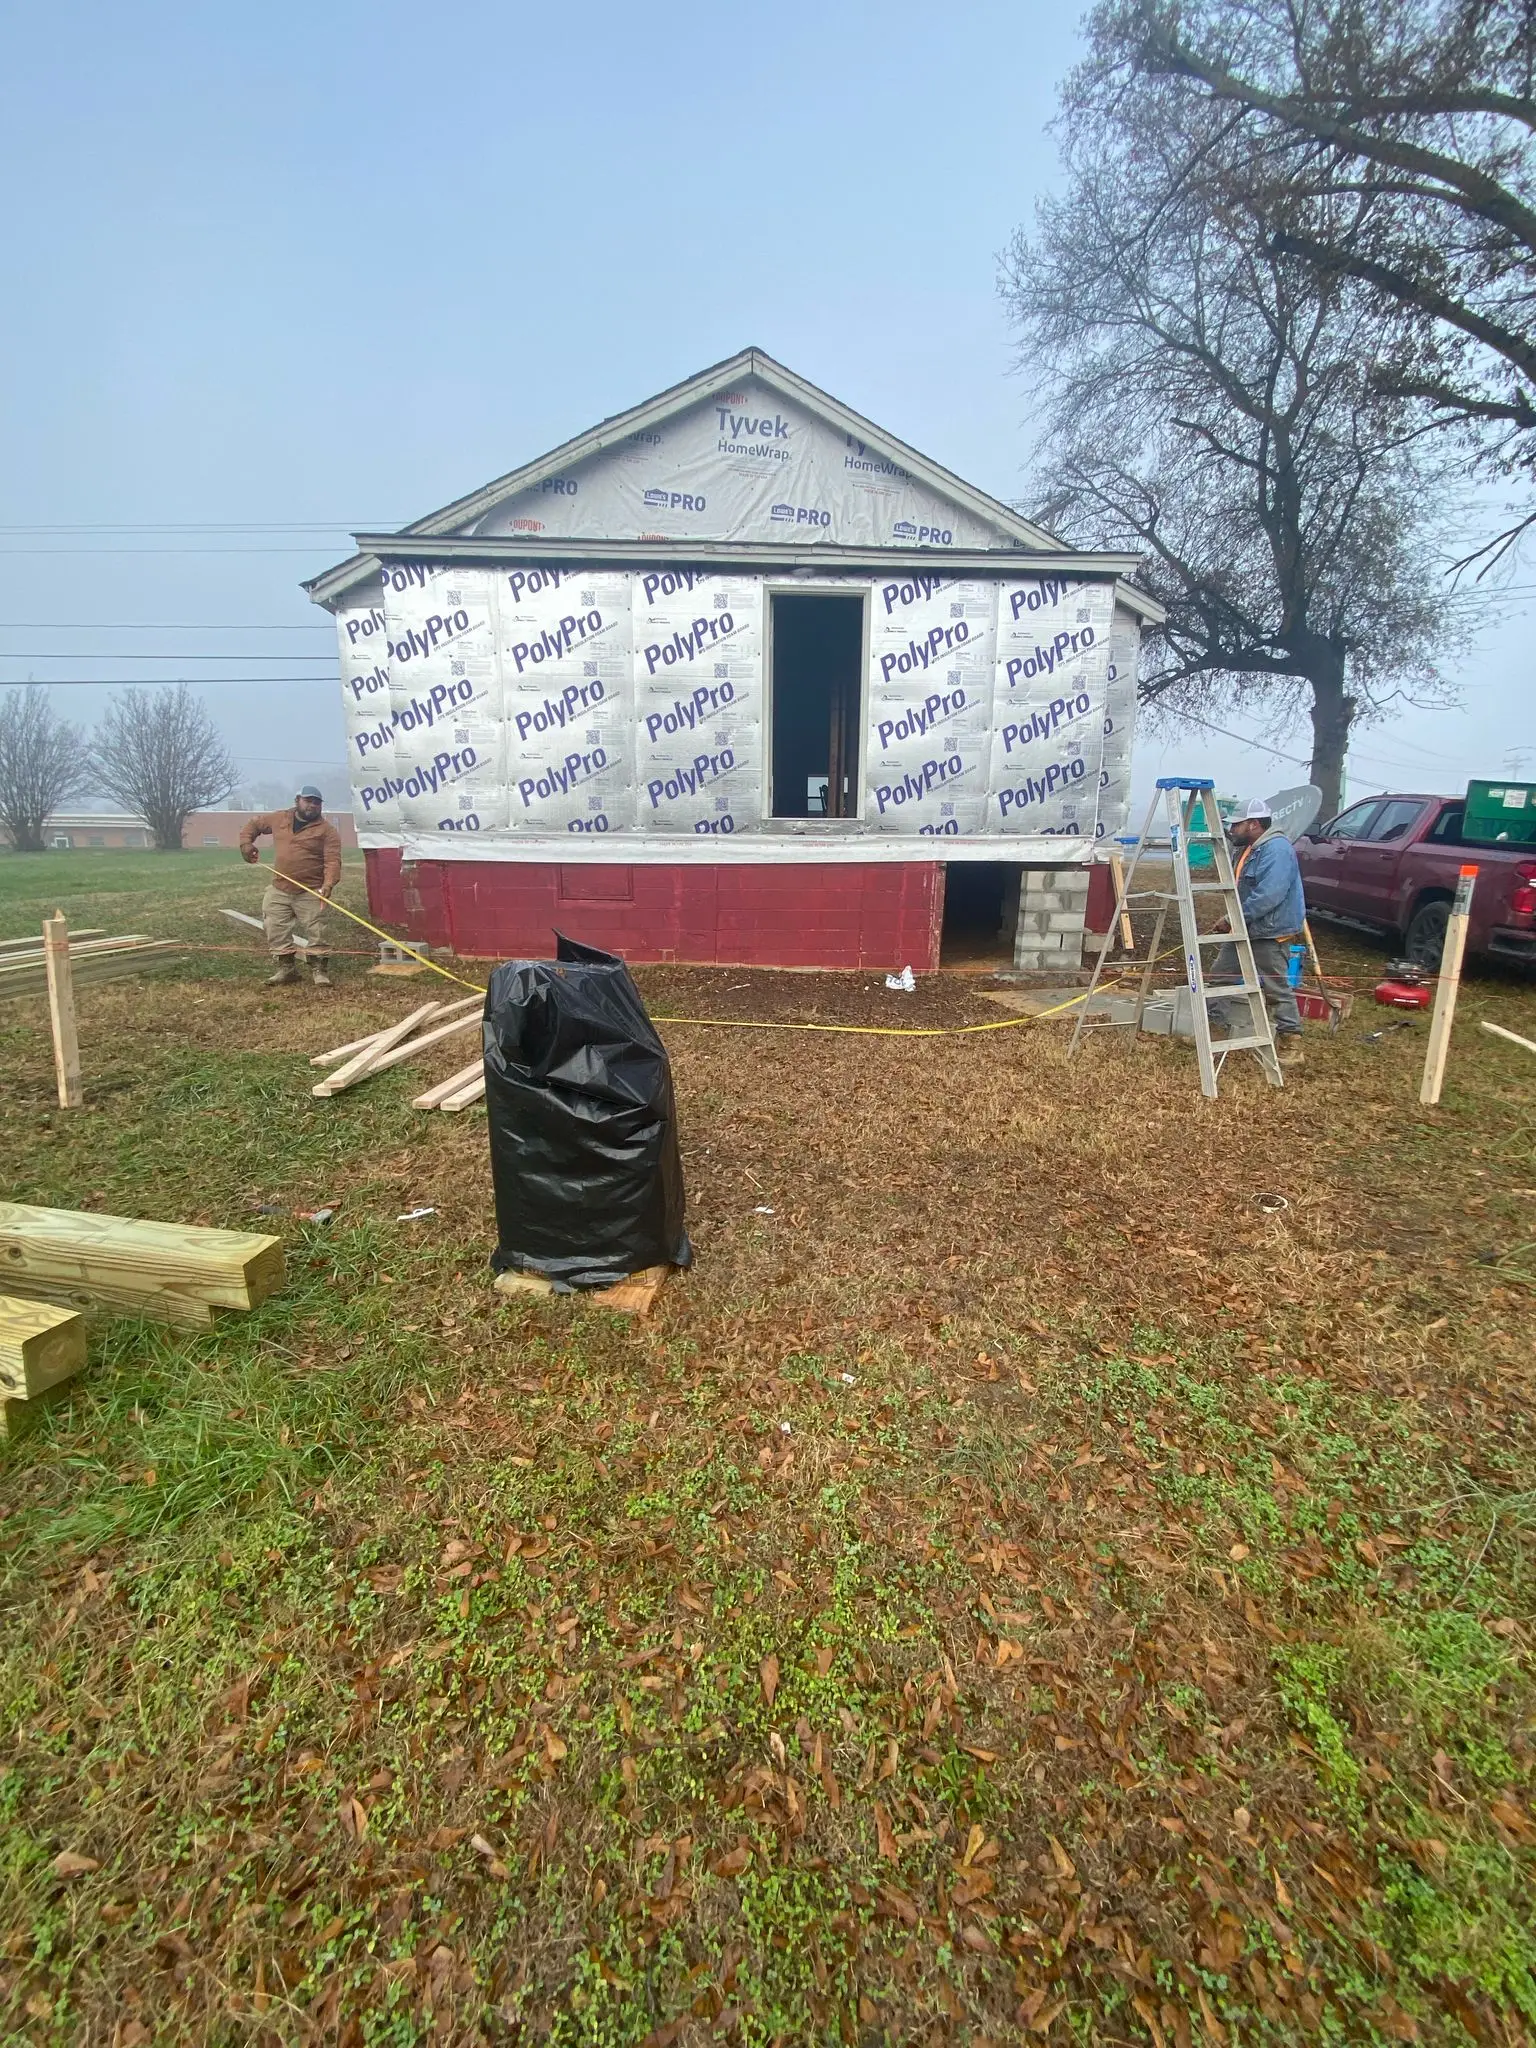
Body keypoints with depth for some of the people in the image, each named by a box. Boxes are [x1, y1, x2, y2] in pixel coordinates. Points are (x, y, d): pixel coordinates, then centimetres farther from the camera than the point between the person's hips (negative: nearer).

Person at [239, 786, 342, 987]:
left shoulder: (327, 831, -6)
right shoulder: (279, 819, 7)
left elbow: (333, 861, -15)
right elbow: (253, 824, 23)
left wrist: (328, 884, -31)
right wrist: (246, 842, 5)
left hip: (310, 892, -4)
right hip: (278, 889, 4)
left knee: (314, 931, -3)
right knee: (276, 930, 6)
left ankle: (319, 969, 4)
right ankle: (286, 967, 17)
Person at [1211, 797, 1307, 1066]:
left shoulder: (1277, 848, -18)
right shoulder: (1252, 849, 15)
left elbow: (1269, 895, -27)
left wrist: (1236, 919, -21)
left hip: (1269, 933, -10)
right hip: (1246, 931, 10)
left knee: (1277, 989, -5)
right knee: (1218, 975, 13)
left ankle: (1290, 1046, 3)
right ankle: (1214, 1030, 22)